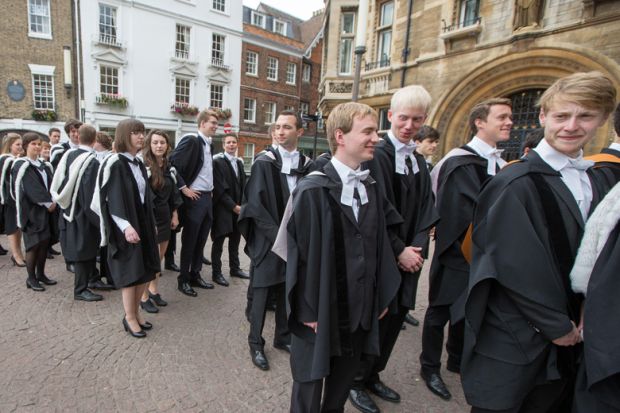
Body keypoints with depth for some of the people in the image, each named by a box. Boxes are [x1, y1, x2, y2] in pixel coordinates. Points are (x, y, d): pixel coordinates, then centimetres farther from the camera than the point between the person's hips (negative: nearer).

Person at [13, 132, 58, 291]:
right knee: (34, 245, -2)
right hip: (32, 211, -6)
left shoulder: (44, 166, 13)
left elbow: (50, 185, 5)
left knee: (44, 243, 9)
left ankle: (40, 274, 20)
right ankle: (31, 278, 9)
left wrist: (52, 202, -10)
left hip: (46, 210, 6)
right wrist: (48, 203, -15)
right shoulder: (22, 167, -7)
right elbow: (31, 190, -15)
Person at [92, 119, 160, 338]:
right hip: (126, 226, -7)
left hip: (143, 223, 7)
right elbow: (109, 199, -16)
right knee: (131, 272, 2)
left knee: (145, 270, 11)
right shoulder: (114, 163, -11)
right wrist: (125, 226, -23)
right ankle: (129, 318, 19)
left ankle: (135, 312, 27)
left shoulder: (139, 164, 11)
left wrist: (151, 224, 15)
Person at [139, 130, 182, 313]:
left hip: (165, 216, 7)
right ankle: (144, 297, 16)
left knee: (159, 257, 15)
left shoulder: (168, 167, 7)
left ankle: (153, 290, 31)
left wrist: (175, 214, 11)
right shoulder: (143, 166, -14)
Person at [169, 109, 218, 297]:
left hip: (208, 197, 7)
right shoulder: (190, 140, -12)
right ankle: (183, 279, 16)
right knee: (189, 241, 3)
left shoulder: (209, 144, 13)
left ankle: (195, 275, 26)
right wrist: (183, 188, -16)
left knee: (201, 240, 13)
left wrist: (211, 190, 14)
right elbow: (172, 164, -18)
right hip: (194, 198, -7)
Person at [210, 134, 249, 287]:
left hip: (238, 207, 6)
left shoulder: (239, 162, 12)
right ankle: (217, 273, 13)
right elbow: (219, 188, -14)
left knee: (235, 239, 14)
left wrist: (242, 204, 3)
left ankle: (235, 268, 27)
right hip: (222, 208, -6)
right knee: (219, 241, 3)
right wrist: (233, 206, -16)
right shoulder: (218, 161, -8)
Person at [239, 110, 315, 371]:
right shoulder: (264, 163, -7)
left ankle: (283, 337, 31)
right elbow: (255, 205, -10)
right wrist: (278, 235, -14)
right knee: (262, 291, 5)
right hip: (268, 239, -3)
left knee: (288, 290, 13)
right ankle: (256, 343, 22)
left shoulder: (307, 165, 3)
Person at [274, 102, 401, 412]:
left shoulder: (372, 189, 4)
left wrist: (382, 296, 7)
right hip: (321, 309, -6)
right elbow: (303, 252, -16)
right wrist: (309, 311, -14)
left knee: (345, 376, 24)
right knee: (311, 380, 16)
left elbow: (380, 245, 6)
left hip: (359, 308, 6)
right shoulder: (313, 190, -17)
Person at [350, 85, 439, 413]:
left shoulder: (419, 161, 10)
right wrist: (399, 251, -14)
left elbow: (425, 210, 8)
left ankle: (372, 376, 37)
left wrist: (417, 247, -6)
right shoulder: (376, 155, -13)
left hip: (407, 256, 7)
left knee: (394, 318, 16)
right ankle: (356, 381, 29)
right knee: (373, 320, 6)